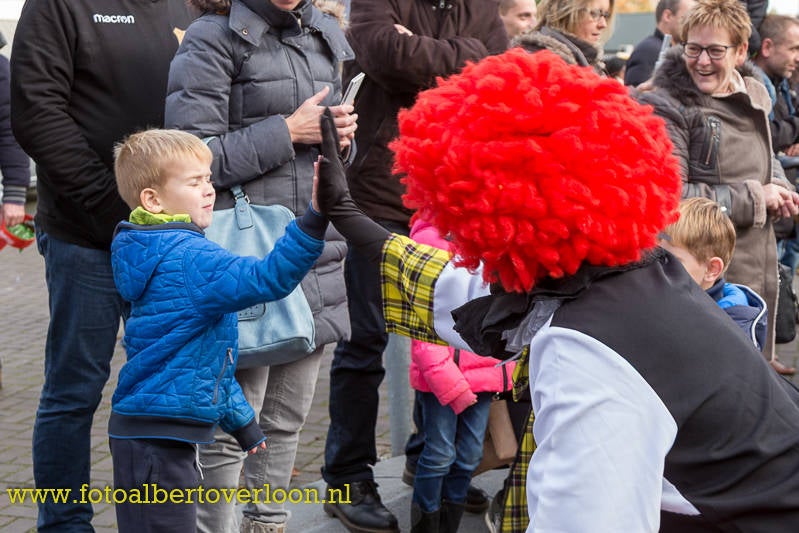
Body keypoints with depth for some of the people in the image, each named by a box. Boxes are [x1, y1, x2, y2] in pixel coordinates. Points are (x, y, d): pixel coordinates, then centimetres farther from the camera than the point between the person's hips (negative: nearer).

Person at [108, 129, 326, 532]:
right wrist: (314, 219, -37)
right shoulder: (185, 258, -18)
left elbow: (202, 349, 24)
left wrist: (239, 418, 27)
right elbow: (267, 279, -32)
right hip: (155, 435, -11)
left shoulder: (167, 253, 16)